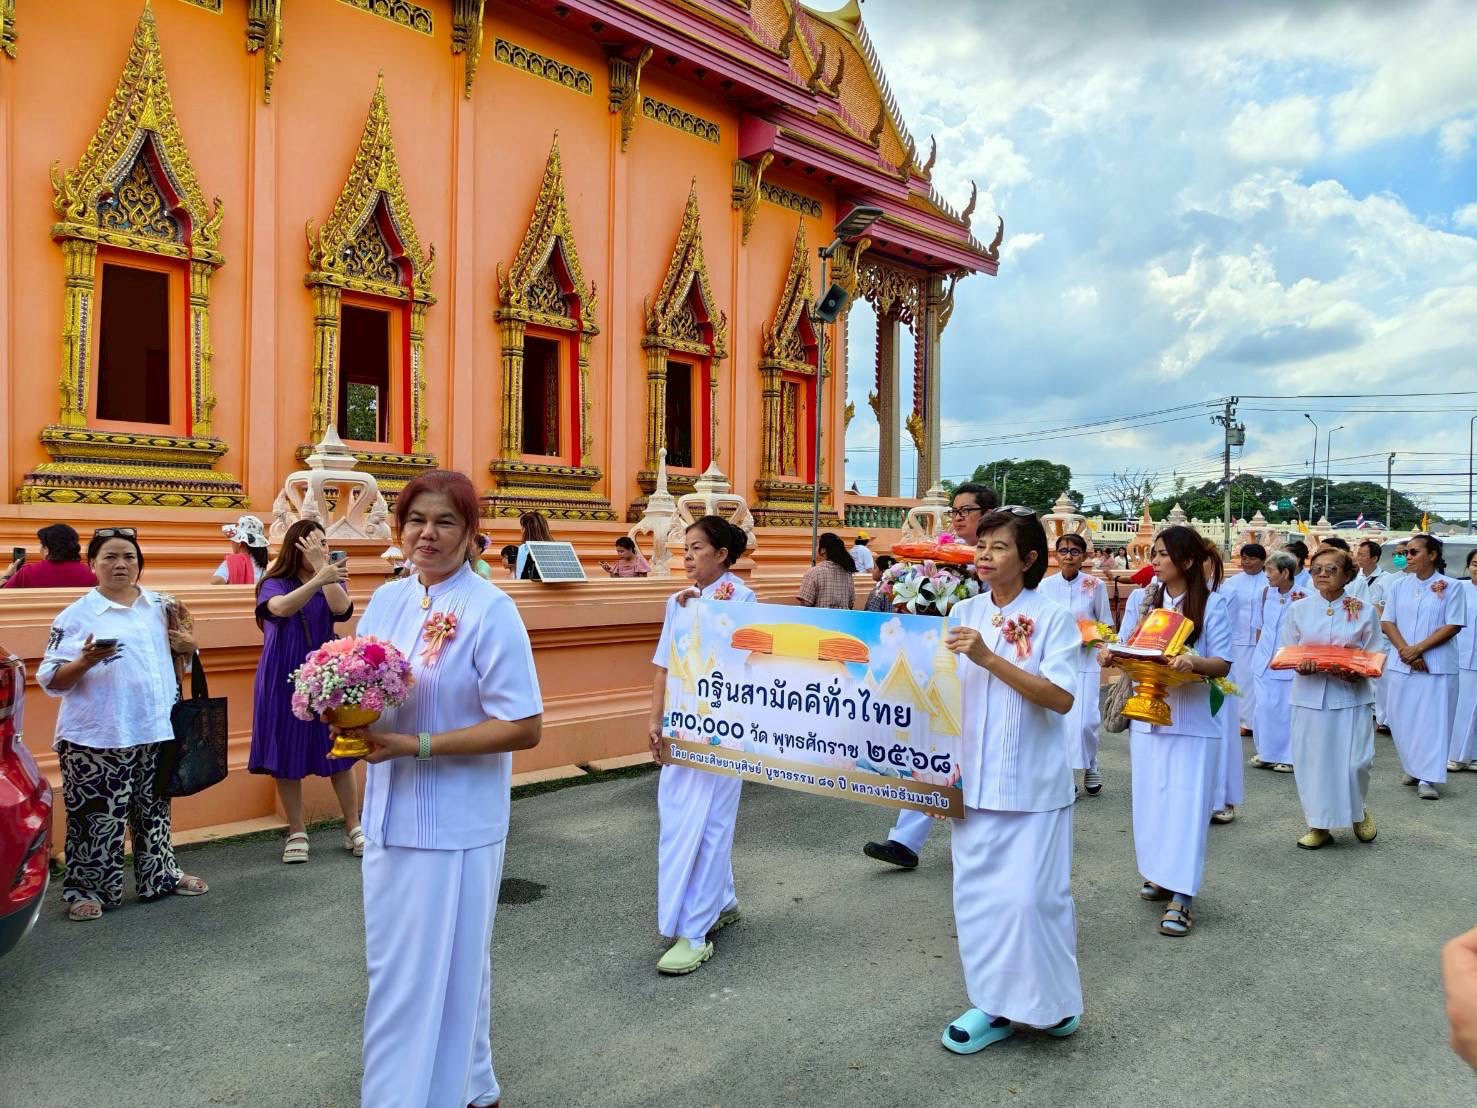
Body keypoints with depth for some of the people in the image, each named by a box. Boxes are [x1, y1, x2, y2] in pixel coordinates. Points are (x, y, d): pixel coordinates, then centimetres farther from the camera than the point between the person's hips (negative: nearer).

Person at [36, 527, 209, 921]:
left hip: (157, 729, 4)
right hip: (97, 737, -4)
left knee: (154, 810, 15)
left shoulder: (161, 606, 9)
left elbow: (180, 656, 20)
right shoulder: (75, 615, -5)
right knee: (97, 817, -1)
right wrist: (84, 662, -24)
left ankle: (161, 876, 28)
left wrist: (188, 645, -2)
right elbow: (50, 681, -5)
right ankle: (85, 888, 14)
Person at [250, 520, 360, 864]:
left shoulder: (331, 580, 5)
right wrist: (318, 577, -43)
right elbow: (281, 608, -28)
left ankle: (353, 829, 14)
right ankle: (297, 834, 18)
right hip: (285, 680, -2)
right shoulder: (274, 584, -3)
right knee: (287, 756, 4)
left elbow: (343, 610, -16)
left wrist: (322, 566, -20)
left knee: (339, 751, 4)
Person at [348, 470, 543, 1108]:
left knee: (441, 971, 6)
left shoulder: (490, 611, -14)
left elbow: (524, 727, -17)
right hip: (391, 812, 7)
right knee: (393, 965, 19)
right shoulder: (386, 600, 5)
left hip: (454, 824, -7)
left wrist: (416, 745, -21)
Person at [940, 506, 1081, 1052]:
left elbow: (1061, 698, -19)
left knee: (1029, 894, -1)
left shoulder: (1054, 617, -9)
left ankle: (1052, 1000, 23)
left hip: (1031, 781, -4)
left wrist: (989, 657, -25)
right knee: (977, 893, 9)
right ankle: (996, 1003, 25)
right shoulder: (964, 613, 5)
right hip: (975, 777, 5)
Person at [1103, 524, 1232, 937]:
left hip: (1192, 719, -4)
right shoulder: (1140, 598, 5)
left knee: (1186, 802, -4)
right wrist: (1108, 653, -18)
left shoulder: (1213, 604, -5)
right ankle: (1158, 872, 29)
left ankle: (1181, 896, -1)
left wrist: (1195, 662, -29)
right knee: (1150, 798, 12)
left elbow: (1223, 664, -8)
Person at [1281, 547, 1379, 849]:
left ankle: (1358, 810, 27)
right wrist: (1301, 665, -16)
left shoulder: (1365, 610, 1)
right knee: (1312, 759, 3)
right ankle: (1318, 824, 18)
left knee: (1354, 761, -4)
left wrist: (1357, 672, -17)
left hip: (1351, 694, -1)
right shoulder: (1298, 610, 4)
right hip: (1310, 695, 1)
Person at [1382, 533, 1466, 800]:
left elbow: (1453, 626, -8)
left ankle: (1427, 778, 1)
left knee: (1432, 720, -2)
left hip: (1437, 665, -3)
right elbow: (1387, 622, 4)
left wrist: (1418, 649, -13)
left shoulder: (1451, 587, -3)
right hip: (1402, 664, 4)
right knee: (1402, 719, 8)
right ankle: (1414, 769, 24)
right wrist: (1405, 650, -10)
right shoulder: (1400, 586, 7)